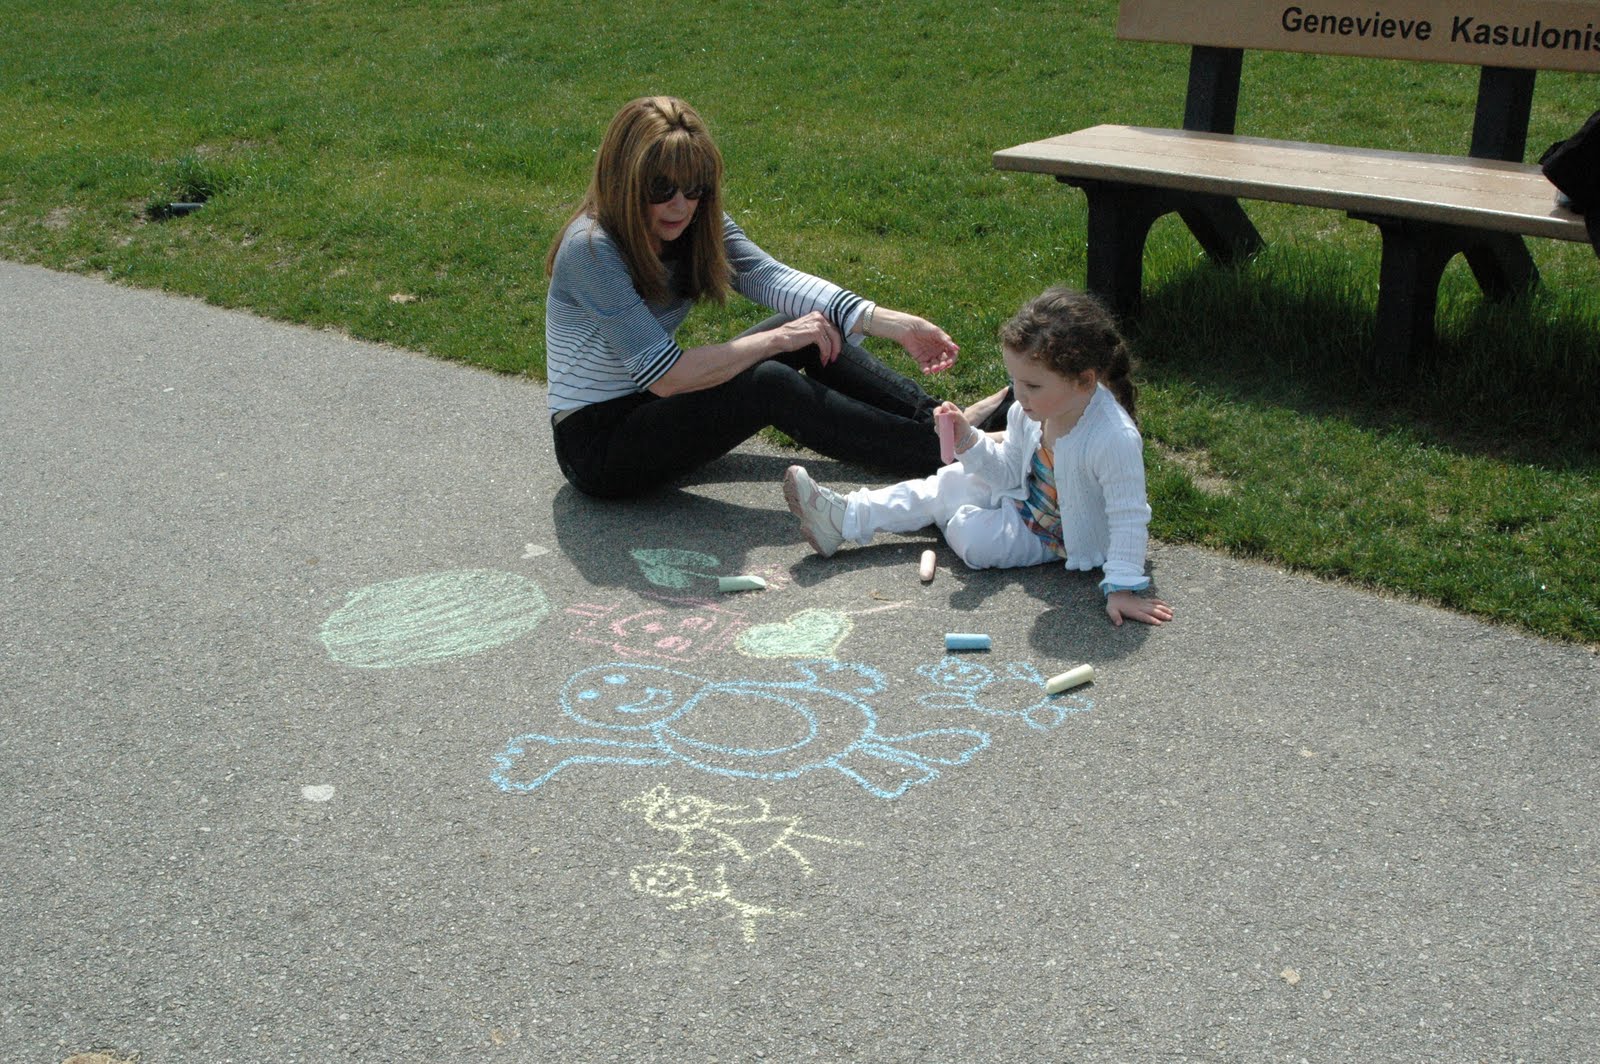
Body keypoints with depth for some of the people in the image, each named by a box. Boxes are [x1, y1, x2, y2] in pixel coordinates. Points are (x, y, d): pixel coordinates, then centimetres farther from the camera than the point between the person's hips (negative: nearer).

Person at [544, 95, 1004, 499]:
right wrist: (778, 339, -24)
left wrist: (894, 324, -26)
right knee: (770, 385, -26)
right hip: (596, 444, -7)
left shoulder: (698, 226, -1)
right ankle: (947, 457, -23)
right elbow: (664, 375, -28)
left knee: (811, 328, -7)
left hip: (652, 406, 7)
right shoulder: (591, 250, -24)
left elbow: (773, 278, -14)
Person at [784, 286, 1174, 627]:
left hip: (1053, 537, -7)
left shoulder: (1115, 439, -36)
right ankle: (844, 517, 7)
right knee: (947, 484, 2)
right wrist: (969, 442, -17)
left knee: (970, 535, -18)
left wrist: (1123, 588, -32)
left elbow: (1129, 518, -30)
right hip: (1023, 499, 7)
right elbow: (1009, 471, 1)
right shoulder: (1031, 411, -14)